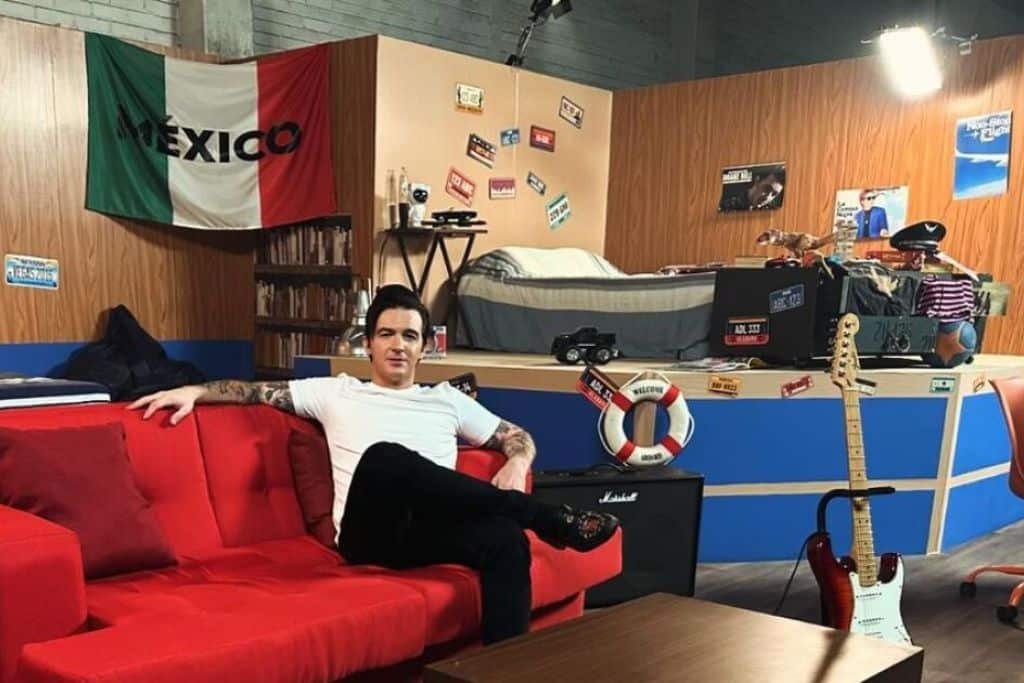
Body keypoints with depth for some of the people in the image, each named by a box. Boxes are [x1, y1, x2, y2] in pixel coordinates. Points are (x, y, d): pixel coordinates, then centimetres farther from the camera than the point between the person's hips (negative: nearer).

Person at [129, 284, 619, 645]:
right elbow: (261, 391, 18)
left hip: (431, 532, 2)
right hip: (368, 533, -1)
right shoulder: (337, 394, 20)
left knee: (505, 538, -33)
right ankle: (547, 519, -27)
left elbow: (517, 436, 27)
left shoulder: (446, 400, 24)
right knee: (383, 457, -36)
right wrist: (194, 391, 3)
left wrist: (516, 465, 4)